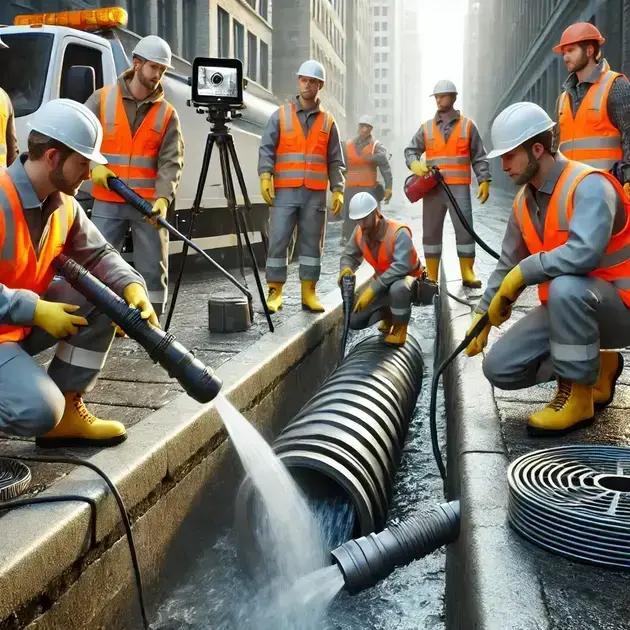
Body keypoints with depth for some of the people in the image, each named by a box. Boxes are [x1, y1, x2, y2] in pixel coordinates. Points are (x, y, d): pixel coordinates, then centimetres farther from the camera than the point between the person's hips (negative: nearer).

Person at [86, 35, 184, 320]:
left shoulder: (167, 113, 3)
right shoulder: (102, 99, 4)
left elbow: (171, 162, -5)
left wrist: (162, 198, -20)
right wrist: (93, 166, -11)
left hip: (149, 204, 0)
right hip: (107, 202, 0)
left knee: (153, 268, 3)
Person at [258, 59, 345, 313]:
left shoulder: (328, 121, 12)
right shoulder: (281, 115, 8)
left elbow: (335, 161, 11)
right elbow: (266, 149, 3)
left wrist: (338, 190, 2)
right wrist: (265, 176, -12)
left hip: (315, 193, 2)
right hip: (284, 191, -1)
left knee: (312, 242, 4)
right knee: (278, 240, -4)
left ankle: (308, 292, 10)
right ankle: (275, 292, 3)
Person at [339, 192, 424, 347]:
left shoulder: (399, 232, -31)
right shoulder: (359, 233, -12)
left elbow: (401, 266, -42)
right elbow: (349, 255, 2)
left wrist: (373, 289, -46)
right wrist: (346, 269, -24)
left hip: (409, 278, -6)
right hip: (383, 282, 6)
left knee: (398, 289, -44)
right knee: (354, 321, -3)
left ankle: (400, 327, -13)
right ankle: (388, 314, 26)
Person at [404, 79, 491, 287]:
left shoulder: (468, 126, 8)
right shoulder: (426, 127, 12)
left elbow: (479, 157, 7)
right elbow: (410, 151, 12)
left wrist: (484, 181, -3)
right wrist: (415, 164, -10)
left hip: (459, 188, -2)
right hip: (432, 188, 2)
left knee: (465, 230, -7)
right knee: (431, 232, 3)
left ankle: (468, 274, 0)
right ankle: (431, 277, 9)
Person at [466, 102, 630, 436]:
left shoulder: (588, 185, -22)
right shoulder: (523, 201, 4)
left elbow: (584, 252, -39)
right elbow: (508, 265, 13)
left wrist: (523, 273, -27)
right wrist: (483, 314, 10)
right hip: (565, 306, 8)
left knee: (564, 287, -40)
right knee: (500, 368, -4)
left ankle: (578, 395, -19)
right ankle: (597, 366, 14)